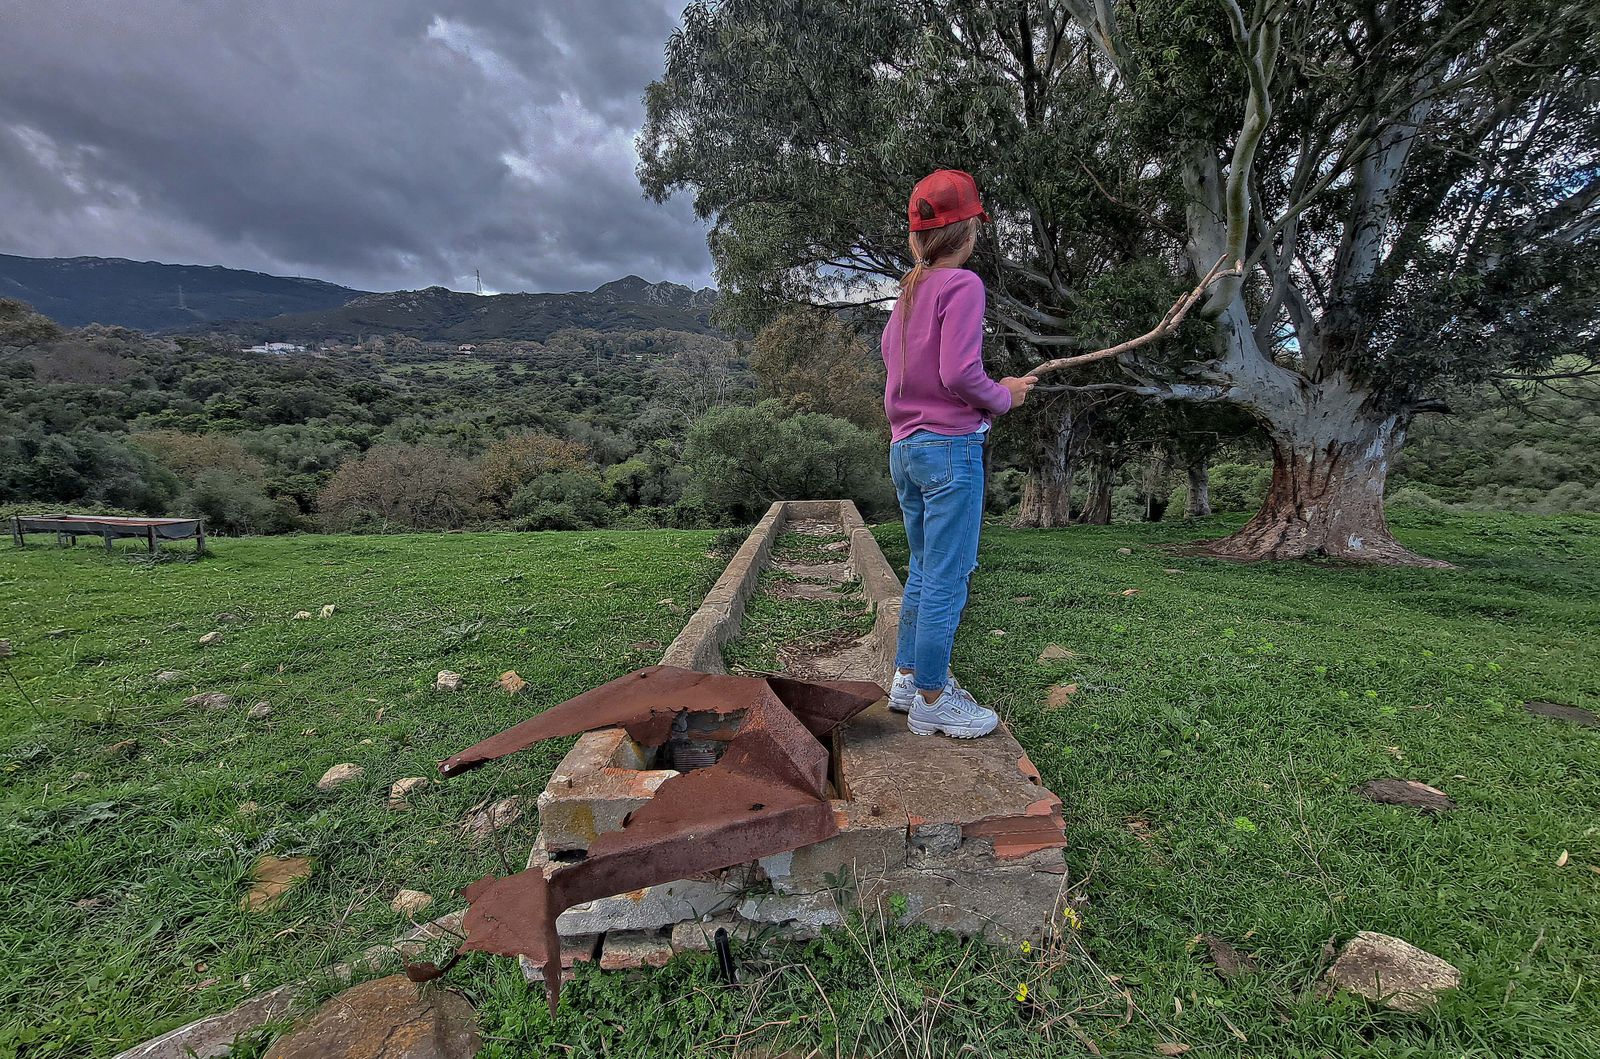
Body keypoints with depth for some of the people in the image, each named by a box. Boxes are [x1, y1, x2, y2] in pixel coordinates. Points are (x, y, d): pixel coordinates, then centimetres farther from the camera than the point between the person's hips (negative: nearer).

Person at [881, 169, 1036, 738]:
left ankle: (907, 677, 25)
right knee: (947, 578, -2)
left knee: (923, 569, 17)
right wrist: (1004, 397, -1)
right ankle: (931, 699, 7)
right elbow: (959, 373, -18)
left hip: (904, 447, 9)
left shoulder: (908, 290, 15)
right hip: (951, 445, -8)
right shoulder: (962, 284, -8)